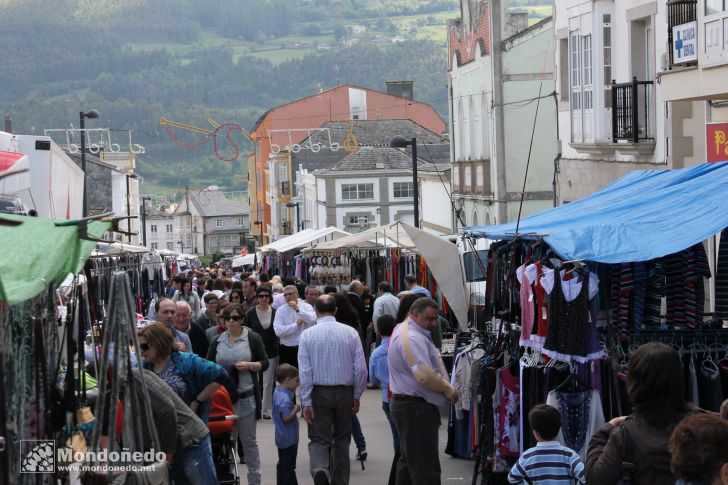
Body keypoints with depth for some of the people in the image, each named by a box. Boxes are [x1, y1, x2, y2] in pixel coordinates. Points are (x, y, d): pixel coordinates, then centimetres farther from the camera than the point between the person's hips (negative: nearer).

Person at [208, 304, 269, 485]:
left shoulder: (253, 338, -1)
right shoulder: (217, 341, 8)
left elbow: (264, 363, 1)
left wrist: (250, 365, -16)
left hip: (246, 396, -3)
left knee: (249, 440, 6)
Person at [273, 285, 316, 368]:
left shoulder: (306, 307, 3)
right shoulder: (280, 310, 1)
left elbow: (313, 320, -17)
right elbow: (278, 331, -12)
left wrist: (298, 309, -16)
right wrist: (296, 324, -12)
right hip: (286, 350, 0)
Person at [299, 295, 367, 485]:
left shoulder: (307, 334, -7)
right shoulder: (350, 333, -4)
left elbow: (305, 371, -9)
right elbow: (360, 368, -4)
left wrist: (306, 402, -5)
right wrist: (356, 396, 7)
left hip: (319, 393, -1)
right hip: (344, 392, 1)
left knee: (319, 439, 3)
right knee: (342, 440, 16)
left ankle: (320, 469, -25)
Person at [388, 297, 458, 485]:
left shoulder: (403, 330, 17)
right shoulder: (413, 338, -19)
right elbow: (424, 375, -28)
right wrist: (449, 390, -12)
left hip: (405, 404, 11)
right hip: (416, 408, -11)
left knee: (408, 461, 18)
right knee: (426, 469, -12)